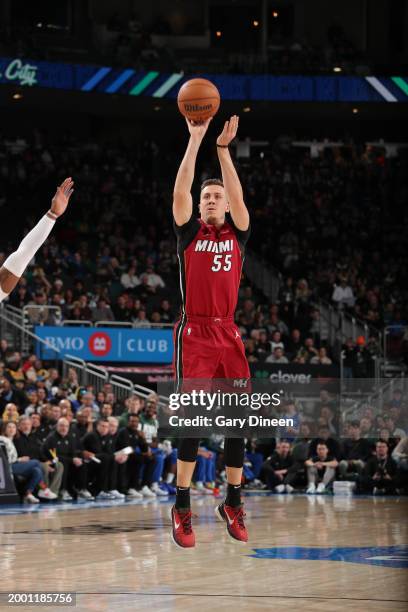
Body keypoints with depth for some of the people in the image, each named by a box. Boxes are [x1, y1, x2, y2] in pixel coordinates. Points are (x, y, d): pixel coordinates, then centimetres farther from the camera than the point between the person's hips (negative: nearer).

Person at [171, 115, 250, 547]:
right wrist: (196, 139, -15)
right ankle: (182, 508, -4)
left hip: (228, 334, 3)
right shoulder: (189, 232, 5)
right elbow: (179, 192, -9)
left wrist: (223, 147, -14)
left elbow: (238, 197, -7)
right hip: (194, 335, -3)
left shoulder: (236, 234, 10)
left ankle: (233, 504, 12)